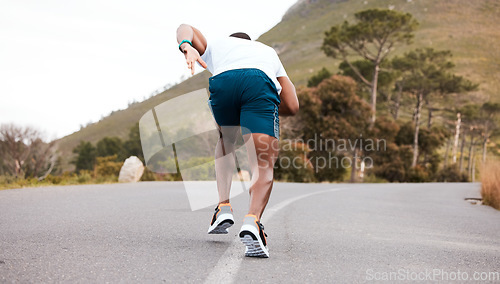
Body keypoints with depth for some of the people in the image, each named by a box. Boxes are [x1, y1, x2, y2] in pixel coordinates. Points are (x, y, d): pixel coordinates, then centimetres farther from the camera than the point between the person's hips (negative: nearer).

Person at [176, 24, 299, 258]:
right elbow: (293, 107, 33)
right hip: (262, 84, -1)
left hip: (223, 81, 1)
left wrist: (186, 47, -1)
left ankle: (223, 208, 15)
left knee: (225, 141, 30)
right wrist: (262, 106, 48)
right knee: (264, 166, 0)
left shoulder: (214, 46, 43)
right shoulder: (269, 52, 44)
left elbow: (185, 28, 20)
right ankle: (252, 220, -27)